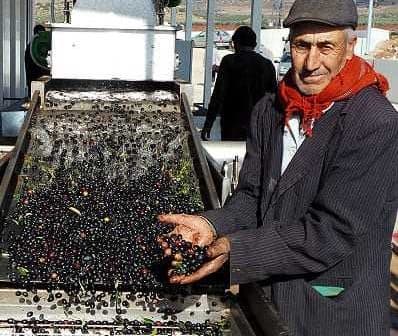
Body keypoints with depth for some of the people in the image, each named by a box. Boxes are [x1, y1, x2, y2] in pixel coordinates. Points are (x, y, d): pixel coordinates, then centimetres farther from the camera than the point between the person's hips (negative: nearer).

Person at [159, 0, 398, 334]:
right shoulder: (269, 110, 1)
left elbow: (332, 231, -24)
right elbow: (253, 196, 4)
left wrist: (232, 248, -26)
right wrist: (211, 226, -16)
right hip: (267, 295, 6)